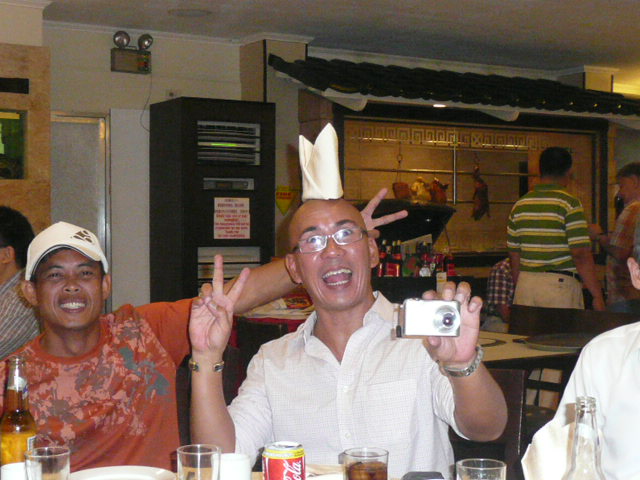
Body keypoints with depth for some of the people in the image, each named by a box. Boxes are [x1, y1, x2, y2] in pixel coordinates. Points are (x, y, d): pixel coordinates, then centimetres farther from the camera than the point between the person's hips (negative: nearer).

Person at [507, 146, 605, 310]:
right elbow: (581, 254, -14)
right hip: (560, 284, -5)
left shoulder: (520, 205, 9)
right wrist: (598, 296, -9)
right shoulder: (569, 203, -8)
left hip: (525, 284, 5)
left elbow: (514, 256, 11)